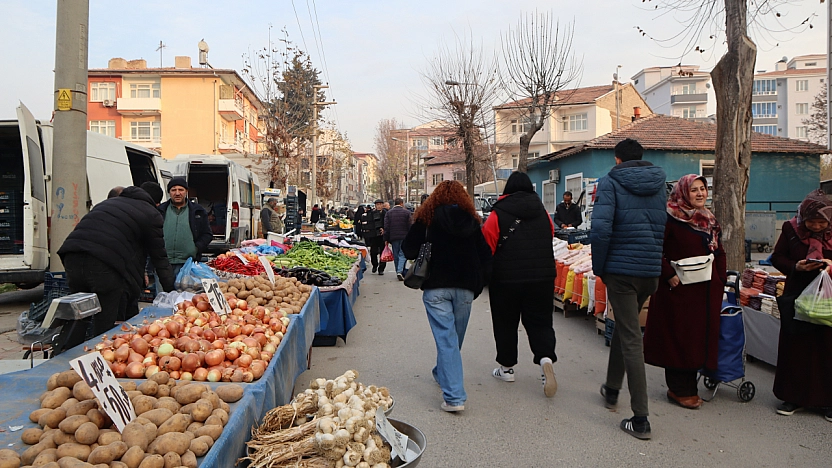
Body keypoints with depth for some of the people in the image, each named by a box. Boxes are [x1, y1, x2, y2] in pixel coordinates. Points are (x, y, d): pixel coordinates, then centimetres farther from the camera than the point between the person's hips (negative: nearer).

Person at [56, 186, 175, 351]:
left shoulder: (108, 202, 33)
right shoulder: (151, 214, 12)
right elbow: (159, 256, 13)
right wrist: (170, 290, 22)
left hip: (72, 257, 6)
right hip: (106, 266, -6)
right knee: (105, 324, 4)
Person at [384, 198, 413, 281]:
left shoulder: (388, 213, 5)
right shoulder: (406, 212, -2)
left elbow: (386, 227, 2)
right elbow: (410, 226, -2)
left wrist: (386, 239, 5)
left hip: (393, 237, 2)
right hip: (404, 237, -2)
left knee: (395, 255, 11)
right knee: (402, 254, 0)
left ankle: (398, 272, 17)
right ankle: (400, 271, -17)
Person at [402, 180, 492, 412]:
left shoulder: (426, 217, -2)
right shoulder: (472, 221, 7)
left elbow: (408, 251, -2)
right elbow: (485, 256, 6)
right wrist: (477, 285, 14)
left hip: (436, 288, -3)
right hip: (465, 288, 4)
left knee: (446, 337, -5)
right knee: (455, 337, 19)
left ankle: (454, 397, -10)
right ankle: (442, 373, 42)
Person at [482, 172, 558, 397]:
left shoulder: (498, 214, -7)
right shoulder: (543, 213, 6)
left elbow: (487, 248, -8)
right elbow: (550, 241, 16)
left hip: (506, 278, -3)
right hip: (542, 277, 3)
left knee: (505, 323, 11)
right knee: (540, 321, 9)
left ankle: (507, 367, 20)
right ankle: (546, 358, -14)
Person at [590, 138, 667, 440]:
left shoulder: (610, 183, -7)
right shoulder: (660, 185, 11)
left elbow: (600, 229, -18)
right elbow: (668, 229, 11)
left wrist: (598, 267, -7)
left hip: (621, 270, -6)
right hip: (651, 272, 6)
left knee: (630, 338, -2)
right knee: (624, 327, 23)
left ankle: (641, 419, 1)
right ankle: (611, 389, 38)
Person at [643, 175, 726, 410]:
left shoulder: (710, 220, 15)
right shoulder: (670, 219, -8)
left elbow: (719, 253, 19)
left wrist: (721, 281, 10)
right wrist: (669, 275, -20)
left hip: (706, 290, 7)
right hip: (678, 288, -7)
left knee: (700, 337, 10)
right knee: (679, 337, 0)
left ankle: (687, 386, 23)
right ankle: (680, 390, 11)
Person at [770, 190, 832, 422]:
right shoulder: (791, 230, -3)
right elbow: (777, 258, 3)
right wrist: (796, 267, -16)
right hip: (796, 298, 1)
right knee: (794, 347, 6)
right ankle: (794, 397, 19)